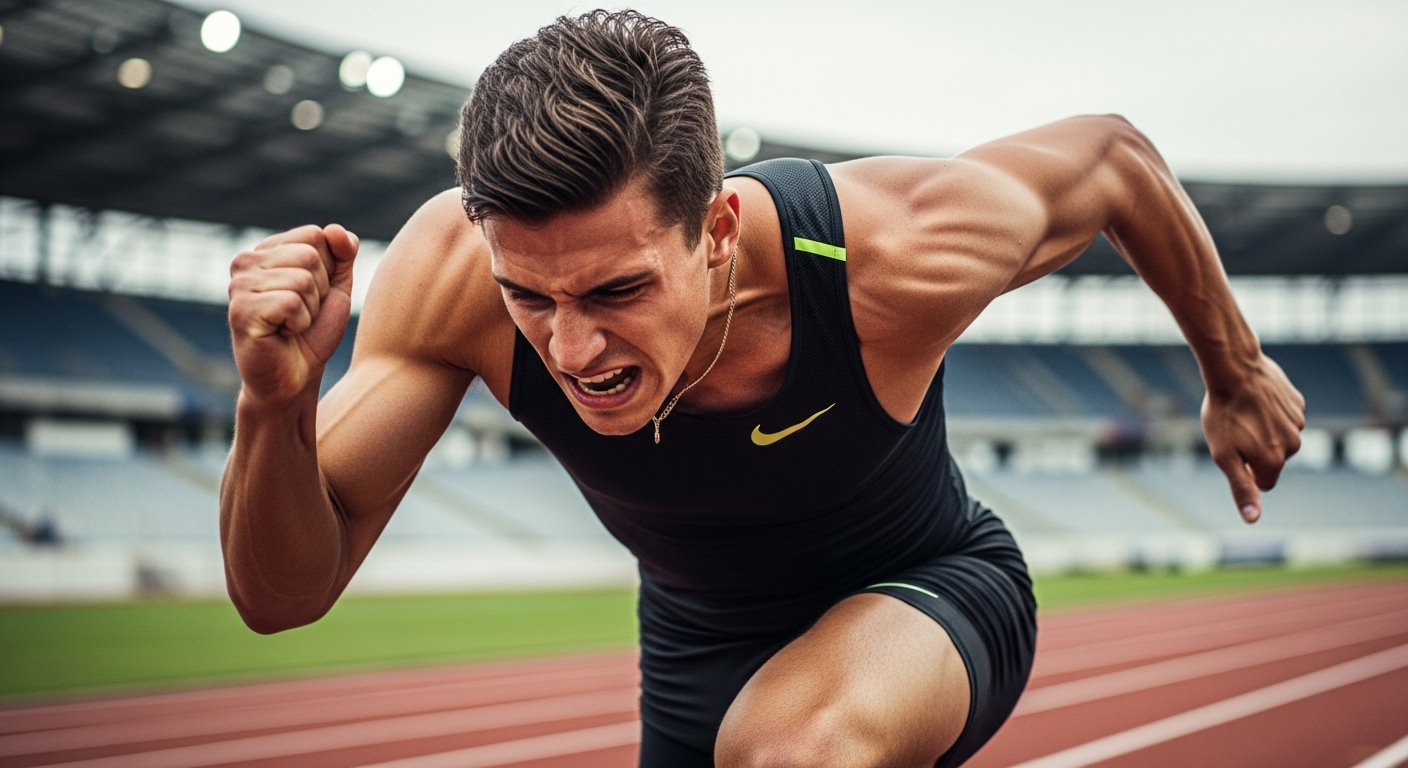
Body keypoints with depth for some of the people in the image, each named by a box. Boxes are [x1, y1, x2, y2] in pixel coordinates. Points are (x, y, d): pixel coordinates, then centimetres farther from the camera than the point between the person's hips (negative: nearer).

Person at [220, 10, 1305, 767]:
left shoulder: (899, 262, -37)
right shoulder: (453, 272, -30)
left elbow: (1114, 157, -13)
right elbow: (284, 595, -24)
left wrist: (1235, 373, 2)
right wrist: (275, 405, -46)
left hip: (928, 595, -3)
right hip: (697, 649, 4)